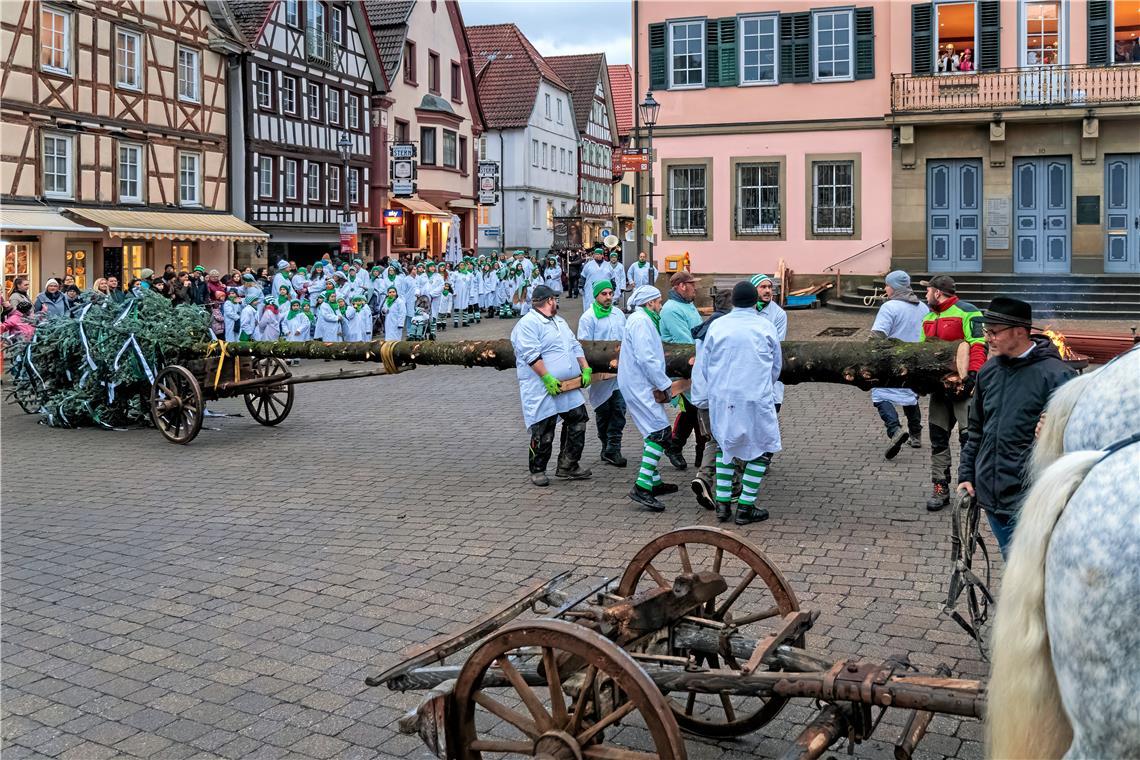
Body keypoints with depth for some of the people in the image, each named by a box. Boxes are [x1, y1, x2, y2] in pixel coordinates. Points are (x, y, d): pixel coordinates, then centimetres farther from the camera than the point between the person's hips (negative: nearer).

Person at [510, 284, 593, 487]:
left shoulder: (559, 322, 21)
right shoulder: (528, 324, -11)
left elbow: (575, 346, 23)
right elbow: (531, 355, -20)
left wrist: (586, 369, 9)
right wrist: (548, 378, -26)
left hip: (569, 387, 9)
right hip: (542, 389, -9)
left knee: (578, 421, 9)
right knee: (543, 432, -3)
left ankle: (567, 466, 19)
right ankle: (537, 470, 13)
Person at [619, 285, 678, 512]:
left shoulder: (643, 320, 21)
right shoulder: (641, 321, -13)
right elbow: (646, 358, -22)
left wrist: (662, 384, 13)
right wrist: (665, 385, -16)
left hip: (639, 385, 11)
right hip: (640, 385, -11)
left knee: (655, 432, 18)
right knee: (661, 432, -16)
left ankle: (654, 482, 26)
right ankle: (641, 487, -22)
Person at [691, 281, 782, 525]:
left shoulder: (717, 325, 1)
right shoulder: (765, 326, -2)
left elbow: (702, 364, 6)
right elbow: (777, 364, 11)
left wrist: (702, 395, 15)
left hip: (721, 397, 3)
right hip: (756, 398, -3)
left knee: (725, 445, 20)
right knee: (761, 448, 9)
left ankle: (722, 502, 17)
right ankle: (746, 507, 5)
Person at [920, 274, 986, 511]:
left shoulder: (967, 312, -7)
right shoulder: (928, 318, 19)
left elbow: (979, 345, -16)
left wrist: (973, 374, -26)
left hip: (963, 385, -8)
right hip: (939, 385, 8)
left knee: (968, 436, -8)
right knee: (938, 437, 8)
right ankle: (940, 488, 15)